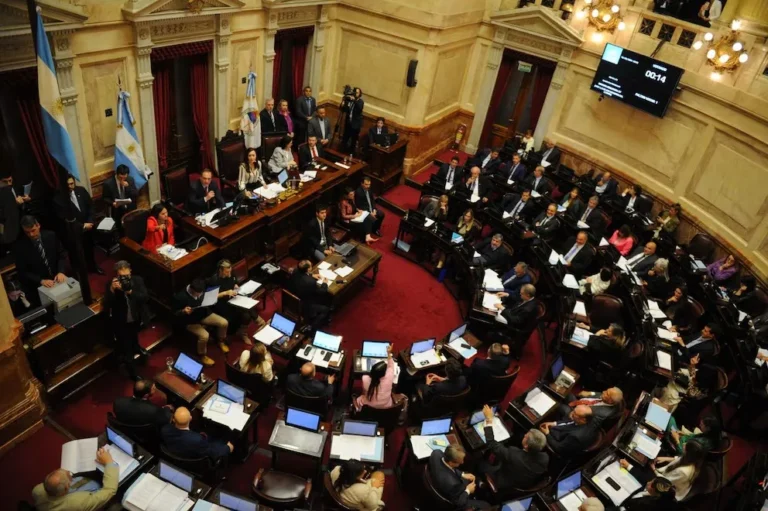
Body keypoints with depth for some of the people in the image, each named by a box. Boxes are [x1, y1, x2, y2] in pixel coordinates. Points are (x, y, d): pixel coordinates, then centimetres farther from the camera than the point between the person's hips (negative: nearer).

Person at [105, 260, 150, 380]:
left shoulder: (138, 280, -18)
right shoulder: (111, 285, -22)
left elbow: (145, 298, -27)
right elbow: (107, 306, -29)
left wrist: (130, 292, -41)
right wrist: (112, 290, -43)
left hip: (136, 319, 3)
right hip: (121, 323, -3)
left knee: (134, 337, 37)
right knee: (126, 351, 9)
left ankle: (136, 348, 69)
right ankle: (132, 373, 30)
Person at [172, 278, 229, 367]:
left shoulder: (202, 291, -10)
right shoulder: (180, 297, -26)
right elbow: (174, 313, -14)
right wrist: (183, 311, -33)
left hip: (204, 314, 6)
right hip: (189, 321, -6)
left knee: (224, 323, -7)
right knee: (204, 335, -28)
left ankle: (221, 342, 23)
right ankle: (202, 355, 1)